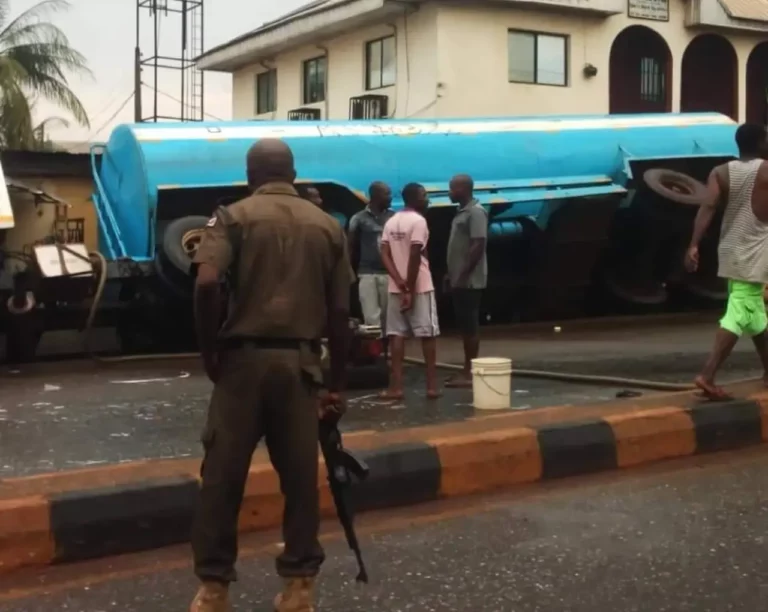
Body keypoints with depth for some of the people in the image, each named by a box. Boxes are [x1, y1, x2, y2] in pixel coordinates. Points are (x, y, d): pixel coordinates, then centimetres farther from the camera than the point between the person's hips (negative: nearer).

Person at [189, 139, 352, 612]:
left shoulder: (235, 216, 1)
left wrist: (210, 350, -3)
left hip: (244, 358, -2)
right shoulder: (327, 226, 9)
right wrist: (337, 383, 13)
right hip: (299, 362, 2)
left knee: (223, 475, 6)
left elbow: (207, 283, -15)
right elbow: (340, 312, 7)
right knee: (300, 476, 9)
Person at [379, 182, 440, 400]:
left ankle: (396, 386, 0)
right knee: (428, 333, 1)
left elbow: (385, 254, 3)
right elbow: (415, 256, -18)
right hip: (419, 287, -6)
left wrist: (400, 282, -6)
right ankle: (432, 385, 2)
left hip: (395, 288, 6)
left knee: (397, 334, 4)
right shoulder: (418, 221, -11)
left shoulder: (391, 222, 11)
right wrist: (410, 288, -14)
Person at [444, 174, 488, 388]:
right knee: (464, 325, 11)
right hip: (459, 280, 10)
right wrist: (451, 274, 18)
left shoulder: (475, 212, -13)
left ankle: (470, 373, -4)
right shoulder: (462, 212, 18)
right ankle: (467, 370, 15)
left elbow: (479, 245, -21)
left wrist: (464, 274, -22)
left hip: (469, 280, -10)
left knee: (470, 325, -7)